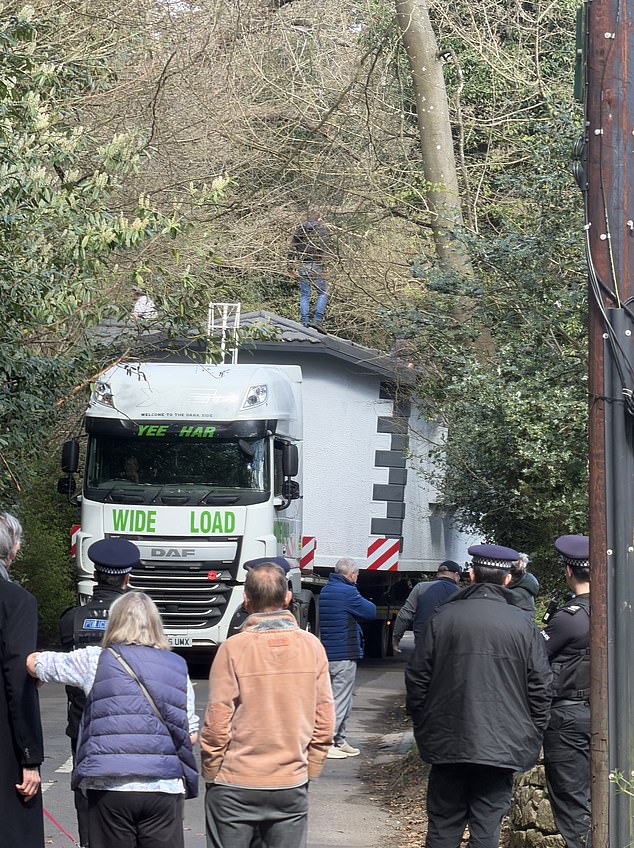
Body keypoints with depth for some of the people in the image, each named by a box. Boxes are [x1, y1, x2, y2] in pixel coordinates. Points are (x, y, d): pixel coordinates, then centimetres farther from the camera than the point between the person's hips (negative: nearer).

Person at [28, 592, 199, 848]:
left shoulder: (95, 660, 4)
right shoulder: (177, 667, 10)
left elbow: (33, 662, 16)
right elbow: (191, 735, 11)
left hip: (109, 787, -1)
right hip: (164, 788, 1)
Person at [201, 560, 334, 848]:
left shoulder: (234, 648, -11)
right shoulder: (311, 646, -1)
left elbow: (217, 723, -10)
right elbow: (324, 722, 2)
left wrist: (210, 773, 3)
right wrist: (309, 770, 13)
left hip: (235, 786, -3)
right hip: (292, 786, 3)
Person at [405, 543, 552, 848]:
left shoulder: (444, 617, -1)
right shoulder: (523, 624, -1)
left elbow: (417, 677, 3)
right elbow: (541, 687, -1)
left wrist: (423, 728, 14)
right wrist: (532, 737, 9)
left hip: (447, 743, 1)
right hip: (503, 747, -1)